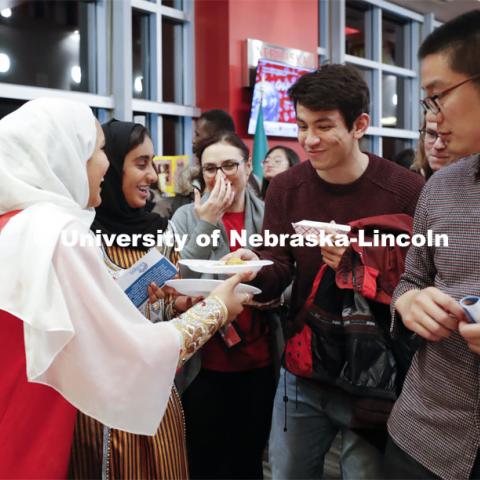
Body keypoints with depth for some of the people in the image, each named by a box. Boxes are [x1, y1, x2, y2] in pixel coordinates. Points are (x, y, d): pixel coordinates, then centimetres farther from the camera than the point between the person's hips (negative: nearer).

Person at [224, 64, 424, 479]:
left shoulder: (406, 191, -13)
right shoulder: (286, 187, -2)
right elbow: (276, 274, -5)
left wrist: (360, 264, -29)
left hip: (373, 378, -3)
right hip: (302, 371, 4)